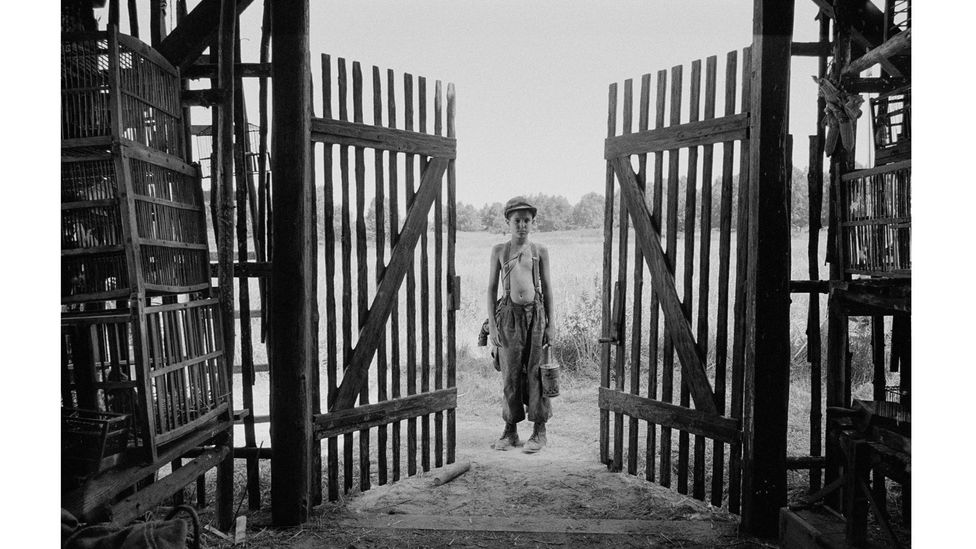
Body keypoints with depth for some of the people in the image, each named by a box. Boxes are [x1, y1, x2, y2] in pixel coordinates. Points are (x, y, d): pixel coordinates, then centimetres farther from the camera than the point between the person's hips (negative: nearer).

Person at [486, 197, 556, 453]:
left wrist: (551, 324, 2)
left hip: (535, 312, 0)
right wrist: (492, 324, 1)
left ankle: (539, 430, 14)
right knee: (510, 373, 4)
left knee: (536, 372, 2)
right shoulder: (499, 250, 6)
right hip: (509, 314, 0)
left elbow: (547, 288, 8)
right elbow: (492, 288, 7)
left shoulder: (539, 251, 6)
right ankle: (510, 430, 17)